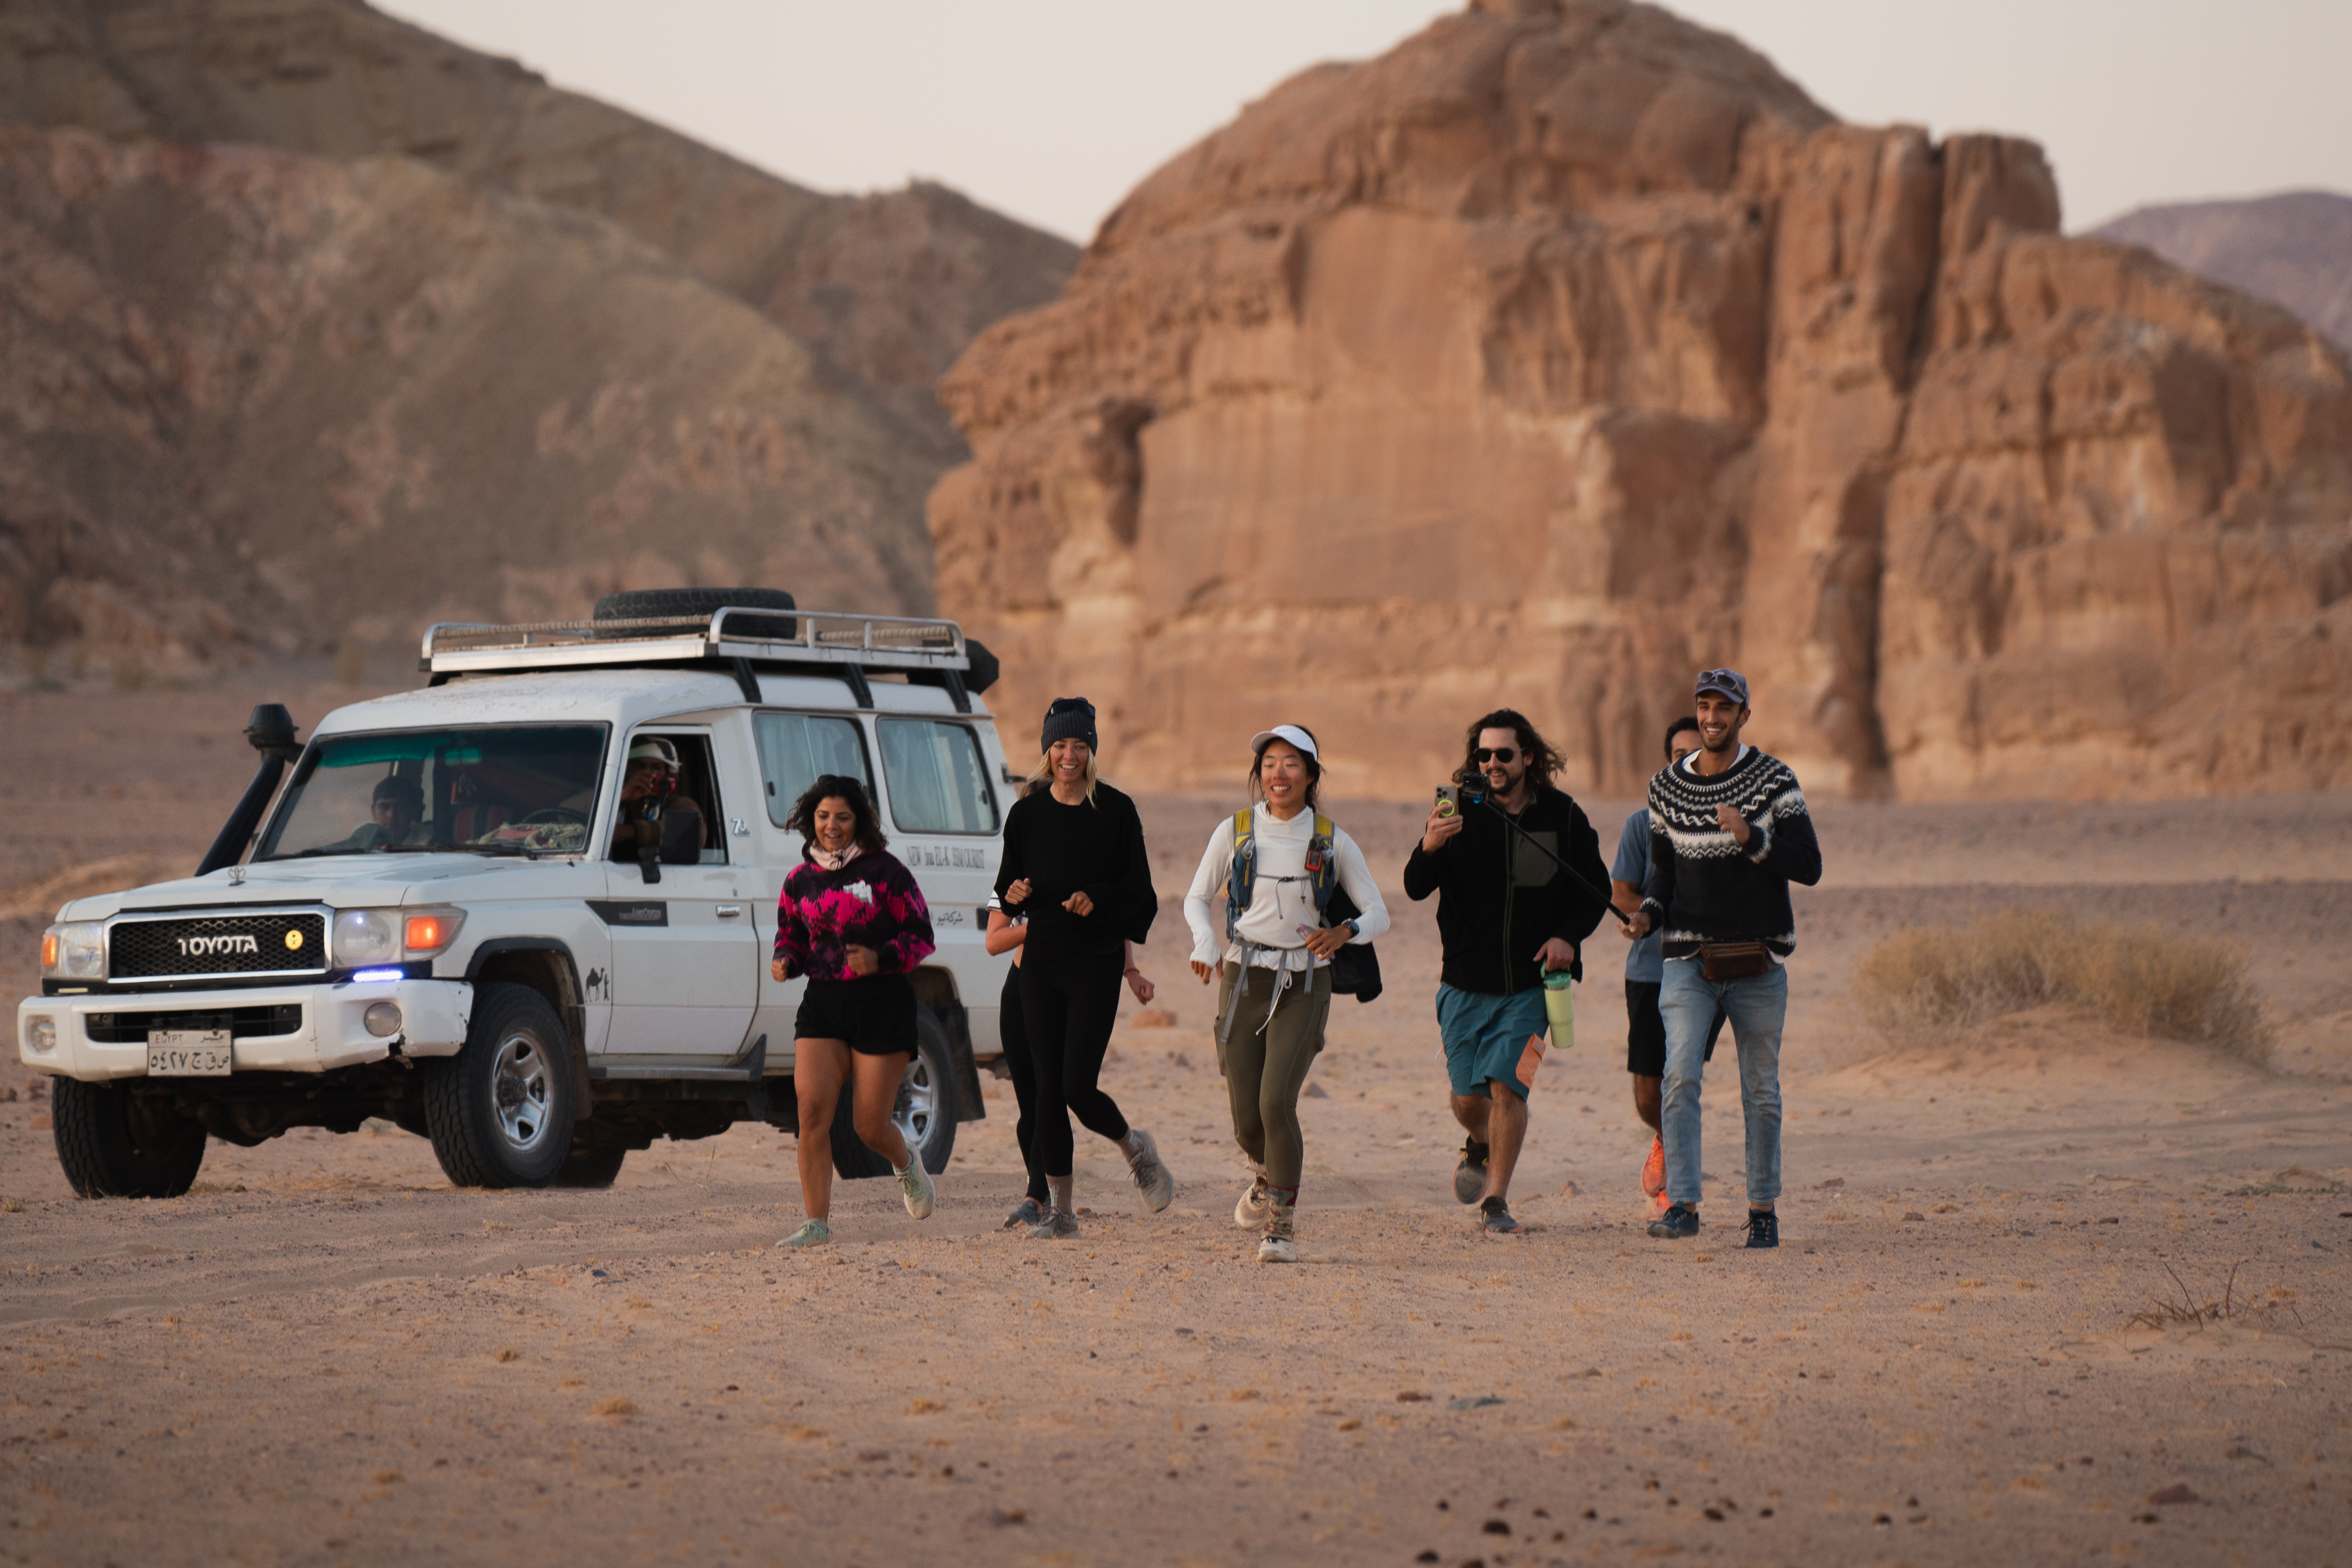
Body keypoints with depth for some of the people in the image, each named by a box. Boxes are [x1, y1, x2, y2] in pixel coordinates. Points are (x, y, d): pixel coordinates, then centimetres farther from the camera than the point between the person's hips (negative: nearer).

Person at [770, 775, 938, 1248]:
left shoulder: (884, 872, -4)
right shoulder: (800, 881, 8)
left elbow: (922, 937, -2)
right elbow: (791, 937, 21)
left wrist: (881, 958, -19)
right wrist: (784, 961, -2)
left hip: (882, 1002, -3)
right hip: (823, 1001, 3)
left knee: (870, 1125, 0)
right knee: (812, 1110, -14)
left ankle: (907, 1164, 37)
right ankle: (817, 1222, -9)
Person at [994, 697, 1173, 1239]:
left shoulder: (1116, 811, -2)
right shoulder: (1027, 813, 6)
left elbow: (1138, 889, -2)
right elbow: (1008, 885, 12)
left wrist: (1097, 899, -20)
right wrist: (1014, 894, -11)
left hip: (1096, 962, -3)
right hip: (1042, 960, 3)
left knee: (1079, 1087, -11)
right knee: (1049, 1087, 1)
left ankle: (1135, 1147, 22)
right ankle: (1061, 1210, 8)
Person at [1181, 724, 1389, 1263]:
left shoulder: (1332, 842, 2)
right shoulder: (1235, 832, 3)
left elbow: (1378, 914, 5)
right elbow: (1196, 898, 12)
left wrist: (1345, 931, -18)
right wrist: (1205, 944, -9)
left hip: (1304, 985, -1)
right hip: (1243, 978, 1)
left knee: (1277, 1102, -19)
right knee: (1247, 1122, 2)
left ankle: (1283, 1225, -7)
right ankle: (1266, 1175, 39)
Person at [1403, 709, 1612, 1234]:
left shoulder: (1563, 816, -2)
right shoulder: (1461, 812, -4)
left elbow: (1597, 890, 9)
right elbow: (1416, 889, -12)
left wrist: (1568, 936, -10)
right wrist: (1430, 847, -34)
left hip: (1530, 983, -1)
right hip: (1466, 981, 1)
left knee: (1506, 1083, -14)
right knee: (1468, 1097, 5)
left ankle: (1496, 1199, -3)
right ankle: (1480, 1147, 40)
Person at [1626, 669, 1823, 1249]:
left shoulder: (1775, 782, -2)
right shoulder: (1667, 788, 7)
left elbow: (1809, 867, -9)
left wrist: (1751, 838, -24)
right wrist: (1650, 910, -1)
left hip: (1758, 963, -1)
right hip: (1689, 960, 1)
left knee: (1761, 1091, 6)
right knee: (1681, 1075, -16)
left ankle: (1763, 1207, 18)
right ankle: (1682, 1203, -17)